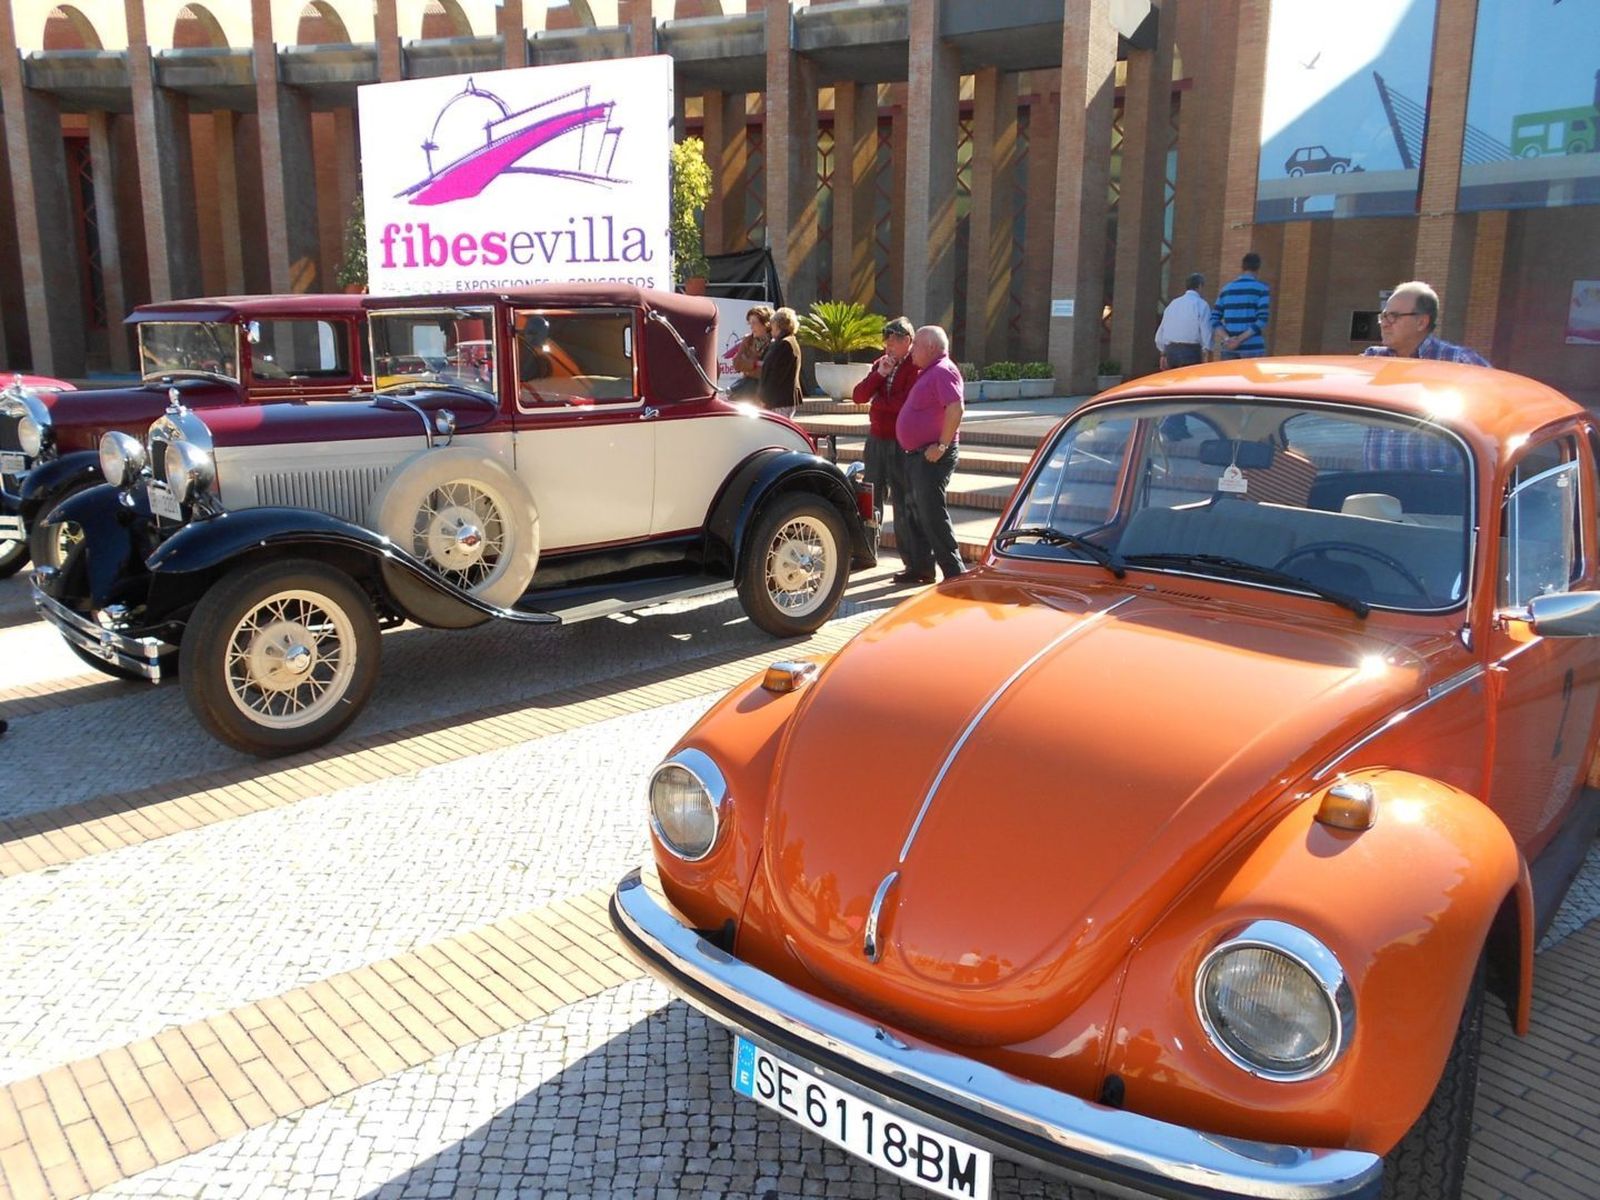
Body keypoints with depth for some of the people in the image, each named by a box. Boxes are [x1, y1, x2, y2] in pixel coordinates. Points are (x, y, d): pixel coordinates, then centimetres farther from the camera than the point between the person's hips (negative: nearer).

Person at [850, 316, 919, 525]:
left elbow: (905, 403, -23)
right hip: (876, 438, 8)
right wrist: (880, 374, -8)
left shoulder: (916, 367, -12)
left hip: (900, 443, -7)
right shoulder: (881, 363, 11)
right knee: (871, 497, 16)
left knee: (902, 500, 2)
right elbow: (858, 396, 6)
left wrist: (877, 400, -6)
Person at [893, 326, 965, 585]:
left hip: (932, 455, -11)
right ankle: (920, 567, 23)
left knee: (932, 514, -10)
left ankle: (954, 573, -6)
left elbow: (956, 409, -26)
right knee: (913, 513, 15)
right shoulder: (927, 372, 17)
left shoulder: (943, 371, -14)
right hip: (915, 454, 11)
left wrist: (942, 446, -25)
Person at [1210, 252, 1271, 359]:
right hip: (1252, 347, -4)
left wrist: (1227, 339, -7)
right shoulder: (1262, 288, -2)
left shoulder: (1226, 289, 12)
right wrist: (1239, 340, -13)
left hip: (1228, 349, 4)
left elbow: (1214, 320, 5)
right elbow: (1262, 320, -13)